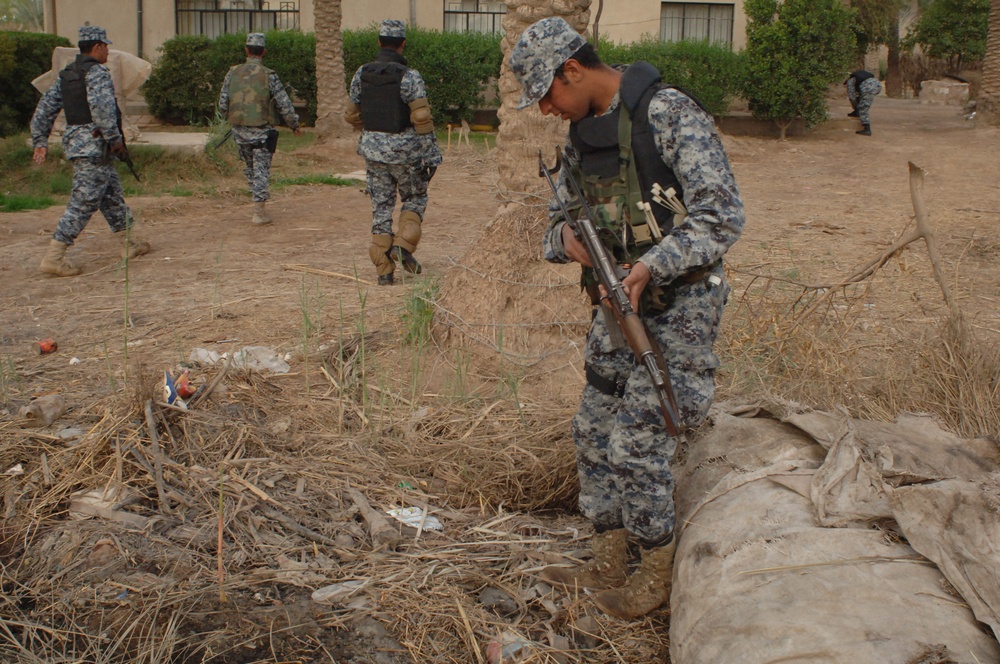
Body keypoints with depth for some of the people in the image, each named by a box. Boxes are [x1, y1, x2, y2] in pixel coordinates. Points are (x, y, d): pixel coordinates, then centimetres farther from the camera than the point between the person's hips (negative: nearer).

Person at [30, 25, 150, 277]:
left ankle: (130, 243, 27)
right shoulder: (97, 72, -11)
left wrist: (40, 140, 14)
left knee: (112, 195, 18)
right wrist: (115, 138, -20)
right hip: (93, 145, -10)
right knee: (84, 202, -8)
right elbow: (101, 107, -26)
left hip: (74, 140, 10)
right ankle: (53, 257, -9)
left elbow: (46, 107, 14)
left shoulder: (66, 75, 16)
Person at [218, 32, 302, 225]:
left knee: (249, 166, 22)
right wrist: (295, 126, 6)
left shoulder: (233, 73, 0)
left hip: (239, 130, 3)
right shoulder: (269, 76, -10)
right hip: (260, 131, -3)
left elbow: (222, 105, 1)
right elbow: (285, 106, -8)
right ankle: (258, 212, -1)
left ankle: (259, 197, 32)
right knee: (261, 170, 3)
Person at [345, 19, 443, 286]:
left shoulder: (361, 74, 2)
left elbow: (353, 115, 12)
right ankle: (404, 244, -3)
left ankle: (384, 271, 10)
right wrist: (432, 155, -10)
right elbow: (422, 119, -16)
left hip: (373, 149, 4)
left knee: (381, 206, 10)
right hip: (405, 150, -4)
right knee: (415, 198, 18)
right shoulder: (409, 77, -12)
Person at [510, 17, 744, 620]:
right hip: (619, 304, 9)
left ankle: (660, 574, 16)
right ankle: (609, 566, 27)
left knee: (636, 445, -6)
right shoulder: (581, 135, 9)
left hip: (678, 305, -8)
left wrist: (651, 266, -32)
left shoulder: (669, 113, -16)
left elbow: (724, 215, -22)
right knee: (595, 433, 12)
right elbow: (559, 218, 16)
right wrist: (566, 239, -9)